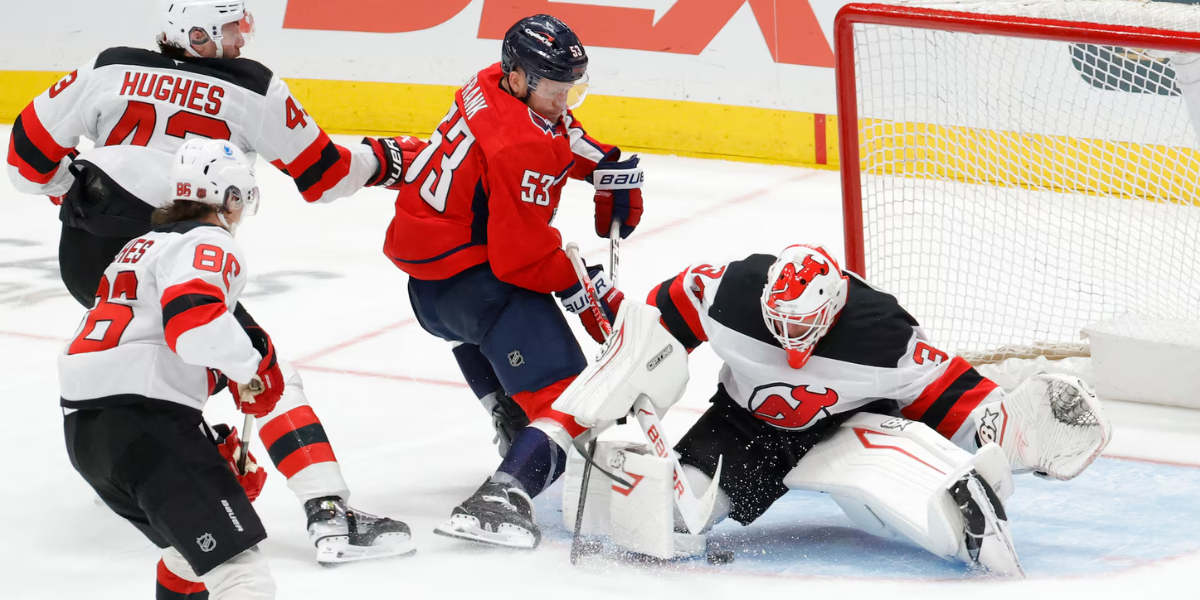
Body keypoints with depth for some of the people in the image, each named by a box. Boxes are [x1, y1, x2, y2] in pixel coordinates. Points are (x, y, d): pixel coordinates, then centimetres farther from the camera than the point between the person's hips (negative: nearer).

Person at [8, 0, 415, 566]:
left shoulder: (109, 70, 9)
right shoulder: (254, 89, 0)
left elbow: (33, 147, 12)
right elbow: (321, 174, 8)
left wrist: (69, 185, 31)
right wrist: (379, 160, 26)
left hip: (82, 252, 5)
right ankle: (329, 514, -15)